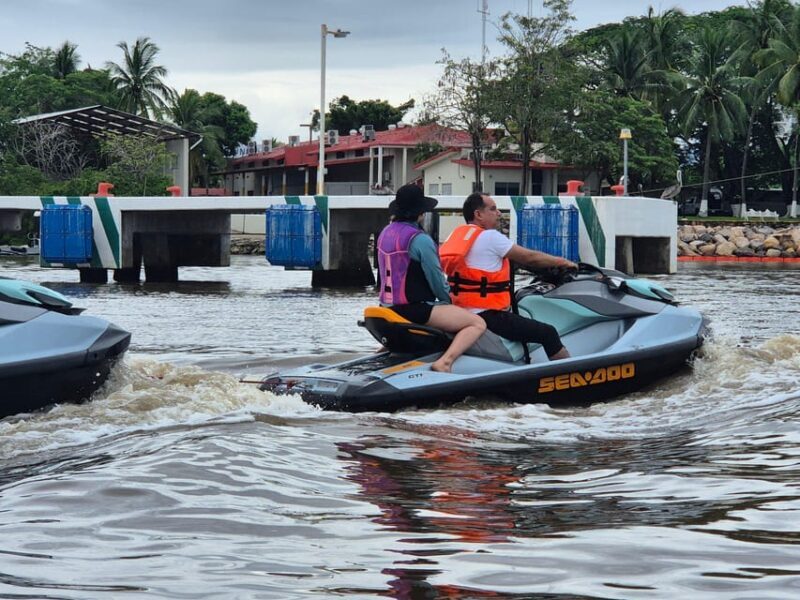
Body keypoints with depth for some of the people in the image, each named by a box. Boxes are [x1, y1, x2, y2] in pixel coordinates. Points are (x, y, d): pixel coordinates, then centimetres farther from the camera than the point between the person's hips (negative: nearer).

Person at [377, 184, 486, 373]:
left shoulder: (385, 233, 10)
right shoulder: (420, 240, -16)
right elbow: (436, 279, -11)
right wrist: (448, 299, 9)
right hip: (414, 310, -9)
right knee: (478, 324, -13)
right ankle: (444, 362, -30)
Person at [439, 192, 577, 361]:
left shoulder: (456, 235, 12)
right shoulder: (490, 237, -11)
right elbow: (530, 258, -4)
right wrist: (562, 262, 10)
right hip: (487, 315, -9)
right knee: (548, 333, -4)